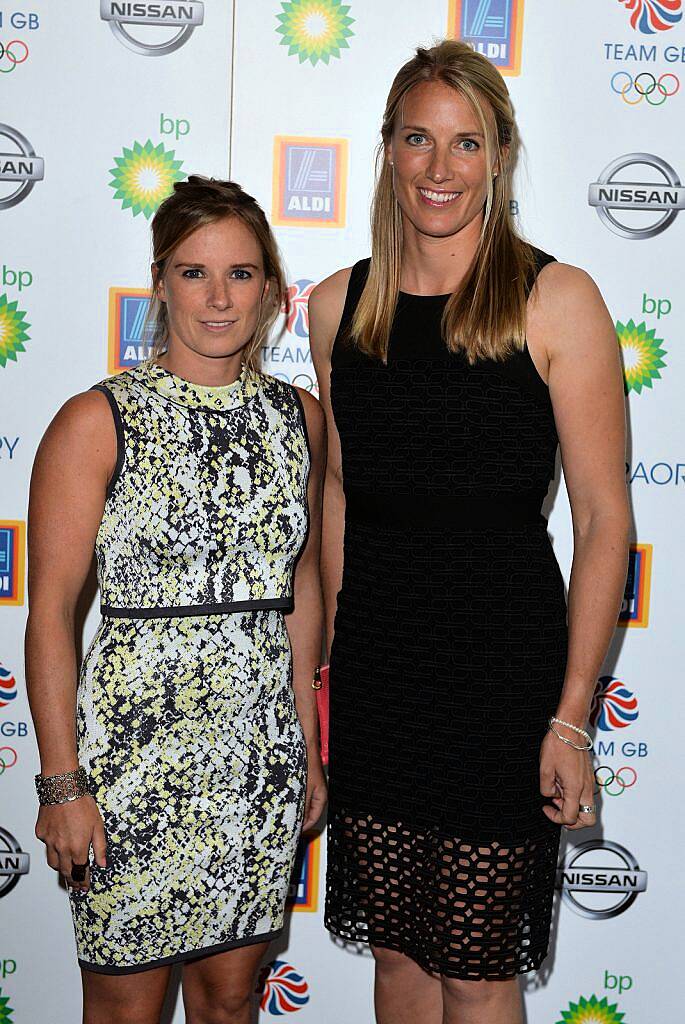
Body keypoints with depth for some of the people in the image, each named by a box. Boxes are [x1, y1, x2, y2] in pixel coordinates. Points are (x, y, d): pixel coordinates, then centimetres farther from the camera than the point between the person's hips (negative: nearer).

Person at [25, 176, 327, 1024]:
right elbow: (51, 611, -10)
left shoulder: (299, 417, 5)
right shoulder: (97, 421, -9)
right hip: (135, 750, -4)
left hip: (262, 749, 4)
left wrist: (307, 743, 13)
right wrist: (61, 785, -11)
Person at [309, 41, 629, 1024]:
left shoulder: (556, 300, -8)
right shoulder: (339, 306, 6)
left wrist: (571, 717, -10)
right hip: (374, 668, 4)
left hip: (504, 674, -4)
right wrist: (326, 655, 13)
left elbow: (603, 518, -8)